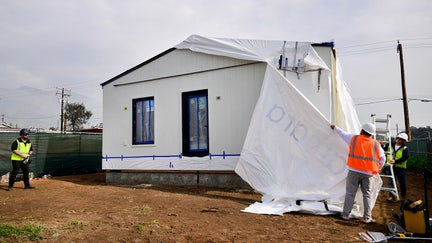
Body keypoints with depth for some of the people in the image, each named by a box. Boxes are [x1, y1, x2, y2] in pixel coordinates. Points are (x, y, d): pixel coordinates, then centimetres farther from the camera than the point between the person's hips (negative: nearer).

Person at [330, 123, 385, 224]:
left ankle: (345, 214, 11)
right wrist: (378, 169, 29)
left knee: (350, 193, 6)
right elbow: (382, 158, 13)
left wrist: (335, 128, 35)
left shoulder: (354, 138, 1)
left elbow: (343, 134, 17)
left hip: (354, 171, -1)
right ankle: (367, 217, 10)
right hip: (368, 173, 1)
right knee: (367, 195, 8)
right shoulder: (376, 144, 5)